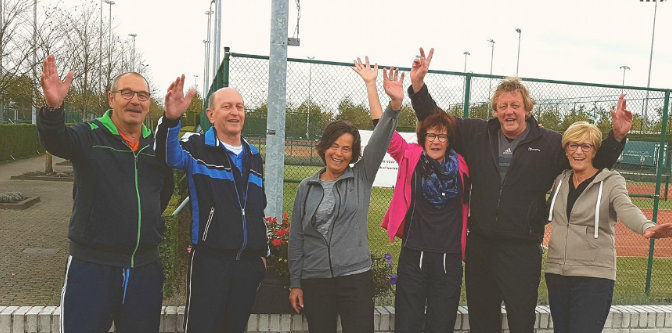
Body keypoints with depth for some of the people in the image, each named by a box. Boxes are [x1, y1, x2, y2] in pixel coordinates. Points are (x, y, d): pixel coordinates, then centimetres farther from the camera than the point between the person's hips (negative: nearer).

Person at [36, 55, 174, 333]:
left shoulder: (157, 146, 8)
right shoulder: (89, 136, -4)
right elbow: (54, 140, -26)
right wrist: (53, 107, -44)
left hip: (146, 268, 4)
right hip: (91, 266, -3)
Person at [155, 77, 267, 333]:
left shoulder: (253, 156, 13)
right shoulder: (198, 147, -4)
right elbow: (170, 156, -29)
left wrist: (263, 251, 18)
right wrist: (171, 119, -47)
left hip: (249, 262, 5)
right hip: (210, 260, -5)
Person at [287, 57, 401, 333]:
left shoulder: (361, 177, 2)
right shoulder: (306, 187, 6)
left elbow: (379, 141, -13)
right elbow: (296, 237, 8)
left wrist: (395, 105, -28)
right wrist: (295, 282, 6)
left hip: (355, 277, -1)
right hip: (314, 280, 2)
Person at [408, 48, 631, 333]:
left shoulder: (550, 143, -1)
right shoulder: (476, 134, 3)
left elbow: (595, 161, 4)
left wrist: (616, 136, -14)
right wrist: (418, 85, -1)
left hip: (522, 248, -2)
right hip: (480, 243, 3)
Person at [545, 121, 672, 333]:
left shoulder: (611, 181, -7)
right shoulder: (560, 180, 8)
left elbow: (626, 209, -26)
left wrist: (647, 227, -46)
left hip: (594, 277, -5)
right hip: (556, 273, 5)